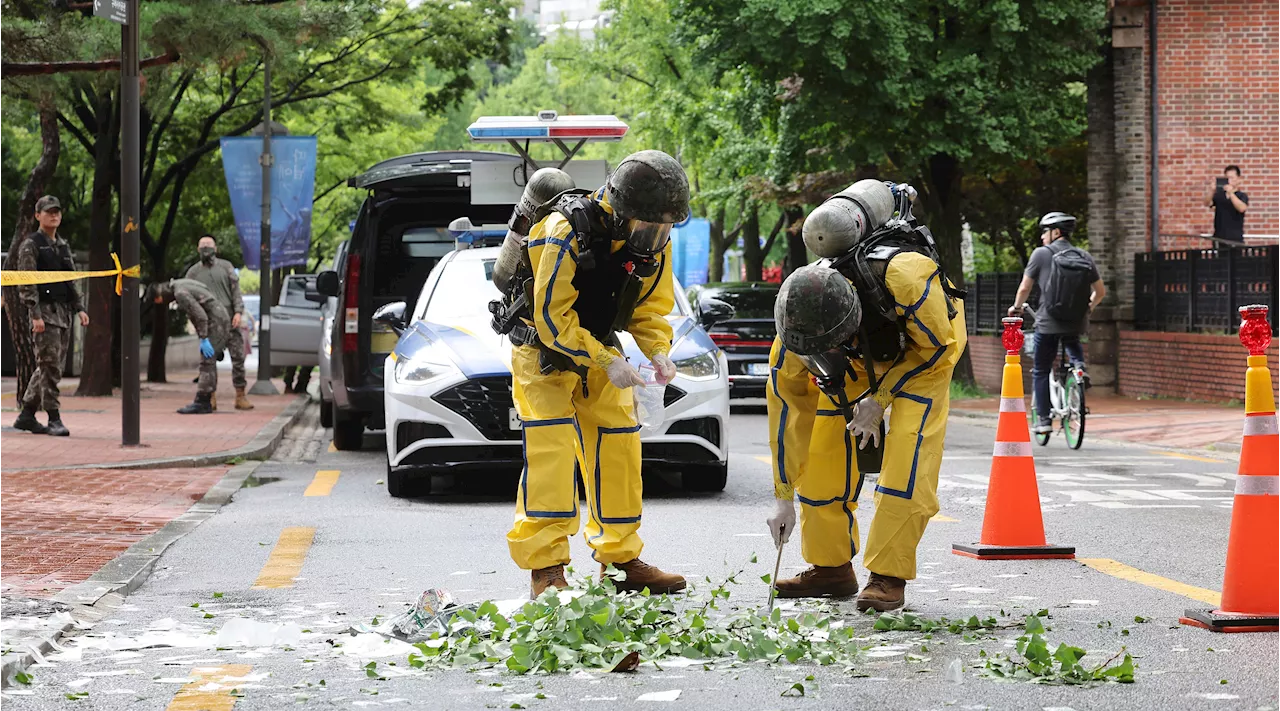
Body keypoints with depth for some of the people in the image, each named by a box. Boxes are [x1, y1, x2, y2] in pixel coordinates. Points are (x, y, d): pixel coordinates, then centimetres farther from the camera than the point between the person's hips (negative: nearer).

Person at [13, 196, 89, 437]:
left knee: (48, 367, 9)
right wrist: (35, 315, -19)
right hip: (45, 311, -7)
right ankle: (54, 419, -9)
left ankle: (27, 415, 17)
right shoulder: (31, 245, -5)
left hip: (64, 313, 8)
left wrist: (79, 308, 11)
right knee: (50, 366, -10)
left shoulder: (63, 246, 18)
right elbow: (26, 284, -11)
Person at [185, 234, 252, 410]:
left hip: (229, 320, 0)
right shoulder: (193, 272, 10)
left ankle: (240, 396, 1)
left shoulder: (226, 267, 10)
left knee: (238, 356, -4)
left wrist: (238, 311, -8)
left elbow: (236, 290, 6)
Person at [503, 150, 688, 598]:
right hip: (545, 351, -6)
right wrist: (607, 362, -31)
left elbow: (651, 307, 2)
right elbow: (552, 317, -28)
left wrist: (658, 352, -18)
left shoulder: (655, 243, -10)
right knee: (551, 452, -18)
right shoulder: (566, 233, -30)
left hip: (598, 350, 7)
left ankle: (621, 559, 17)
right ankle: (545, 569, -18)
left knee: (618, 446, 5)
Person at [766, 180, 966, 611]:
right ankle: (831, 567, 11)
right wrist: (783, 499, -12)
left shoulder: (904, 277, -44)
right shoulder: (795, 330, -30)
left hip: (926, 345, -4)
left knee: (907, 452, -20)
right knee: (825, 449, -6)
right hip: (864, 352, 4)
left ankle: (888, 577, -16)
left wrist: (880, 398, -25)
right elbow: (786, 407, -16)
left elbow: (938, 348, -24)